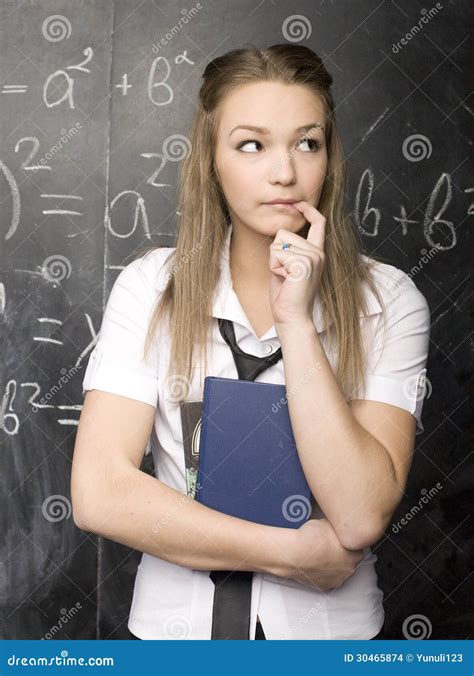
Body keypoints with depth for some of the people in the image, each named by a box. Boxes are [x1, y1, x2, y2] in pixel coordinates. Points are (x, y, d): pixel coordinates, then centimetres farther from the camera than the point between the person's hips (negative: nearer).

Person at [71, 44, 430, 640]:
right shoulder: (150, 287, -11)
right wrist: (294, 553, -19)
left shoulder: (388, 300, -12)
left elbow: (360, 518, -22)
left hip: (331, 627, 0)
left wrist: (296, 319, -25)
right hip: (176, 623, 0)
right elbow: (97, 494, -18)